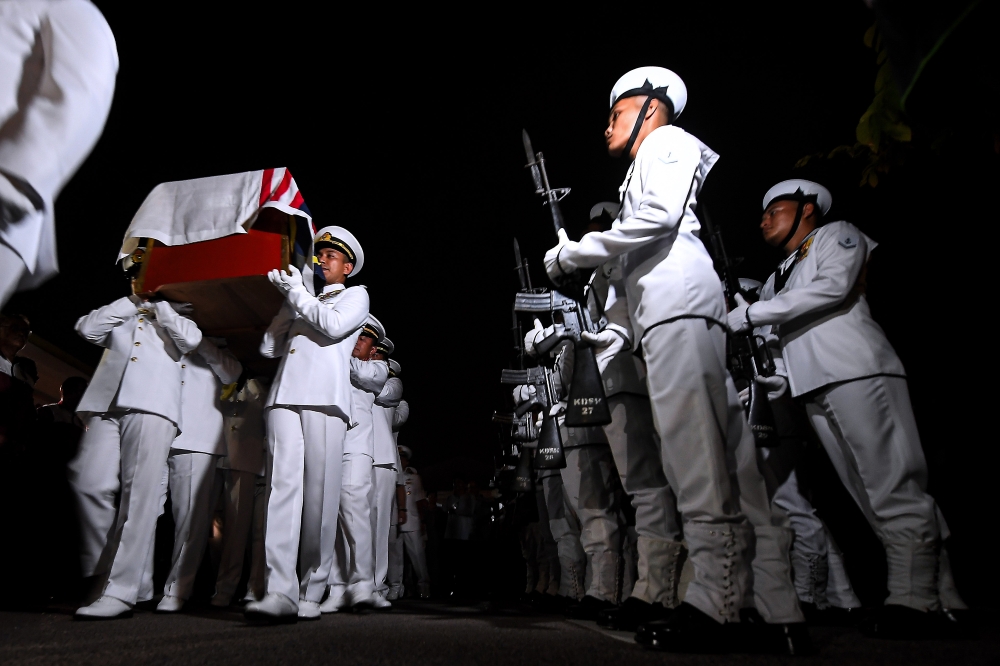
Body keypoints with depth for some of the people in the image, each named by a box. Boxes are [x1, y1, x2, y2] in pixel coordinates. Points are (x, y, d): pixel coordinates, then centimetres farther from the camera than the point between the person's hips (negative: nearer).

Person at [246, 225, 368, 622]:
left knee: (320, 495, -7)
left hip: (324, 399, -3)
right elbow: (268, 347, 27)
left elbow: (334, 325, -3)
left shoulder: (355, 296, 19)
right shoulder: (296, 300, 32)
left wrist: (296, 293, 6)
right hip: (284, 397, 4)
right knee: (283, 485, -12)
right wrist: (288, 296, 21)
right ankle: (281, 593, -18)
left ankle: (311, 593, 0)